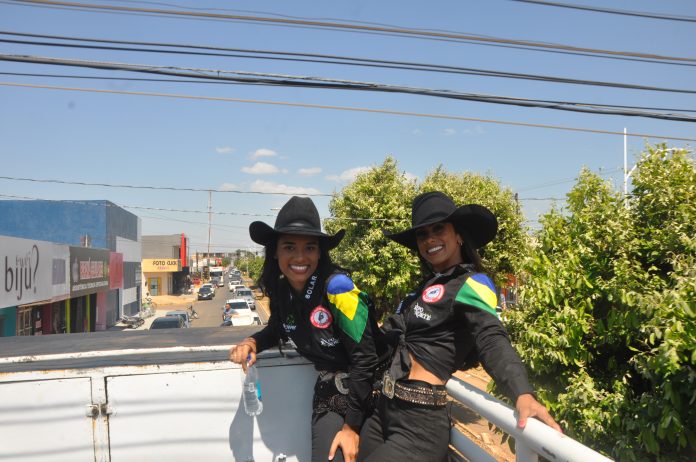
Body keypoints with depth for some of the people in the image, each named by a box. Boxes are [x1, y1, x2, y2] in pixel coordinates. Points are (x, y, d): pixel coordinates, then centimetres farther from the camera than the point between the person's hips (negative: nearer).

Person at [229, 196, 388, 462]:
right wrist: (251, 343, -5)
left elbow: (364, 358, -21)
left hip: (365, 391, -5)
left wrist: (352, 426, -17)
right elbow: (277, 330, 17)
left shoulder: (337, 285, -23)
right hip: (328, 391, 5)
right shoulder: (282, 290, -4)